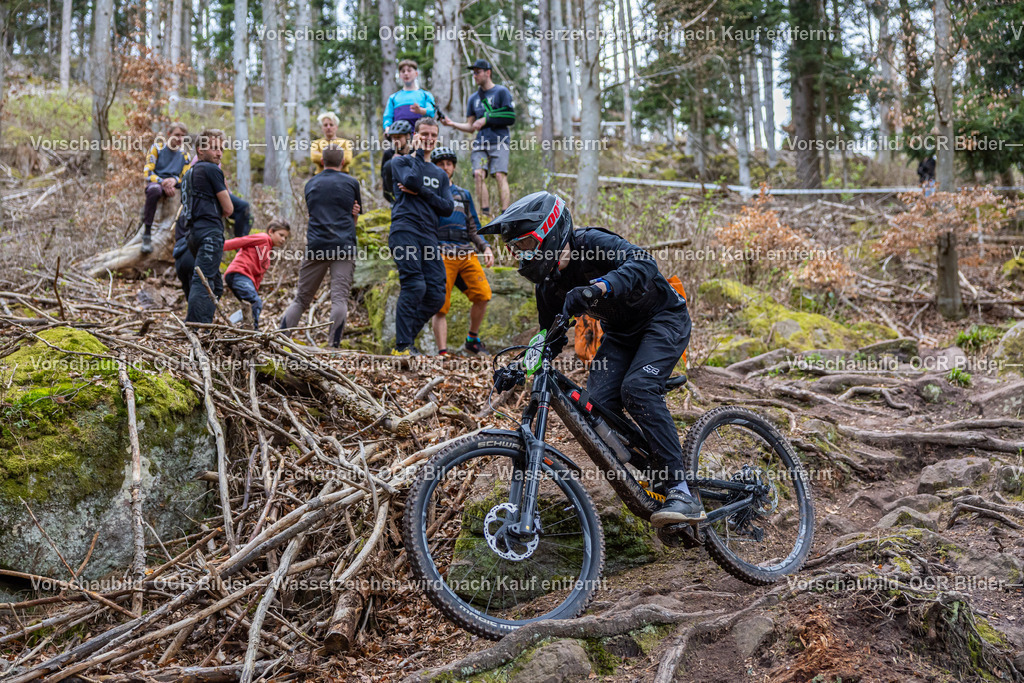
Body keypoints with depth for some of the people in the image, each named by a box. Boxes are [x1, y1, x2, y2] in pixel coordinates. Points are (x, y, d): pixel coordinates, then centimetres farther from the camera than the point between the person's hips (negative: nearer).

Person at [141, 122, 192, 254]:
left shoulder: (186, 156, 18)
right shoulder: (157, 148, 8)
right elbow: (148, 171, -1)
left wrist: (175, 180, -15)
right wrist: (163, 183, -19)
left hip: (175, 187, 3)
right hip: (156, 182, -3)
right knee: (154, 190, -41)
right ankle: (146, 235, -39)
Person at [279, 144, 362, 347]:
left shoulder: (311, 184, 15)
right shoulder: (352, 183, 7)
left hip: (316, 246, 2)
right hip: (344, 246, -2)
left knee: (301, 299, 9)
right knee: (340, 298, -6)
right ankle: (333, 346, -14)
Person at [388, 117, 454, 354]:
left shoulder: (440, 174, 25)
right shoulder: (401, 161, 12)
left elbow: (448, 207, 10)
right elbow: (412, 180, -11)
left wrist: (420, 193, -2)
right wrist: (419, 153, 2)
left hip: (429, 236, 5)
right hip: (404, 230, -5)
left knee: (436, 296, -5)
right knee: (414, 286, -21)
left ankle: (406, 337, 9)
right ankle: (402, 344, -16)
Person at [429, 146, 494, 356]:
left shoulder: (463, 194, 26)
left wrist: (485, 247, 12)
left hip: (466, 252, 4)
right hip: (441, 253, -4)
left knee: (482, 295, -12)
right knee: (440, 306, -9)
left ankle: (472, 339, 8)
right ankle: (442, 352, -7)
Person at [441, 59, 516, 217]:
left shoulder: (501, 91, 5)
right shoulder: (473, 98, 20)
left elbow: (510, 118, -4)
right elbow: (470, 127, 19)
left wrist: (486, 119, -8)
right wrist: (452, 124, 3)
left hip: (499, 141, -4)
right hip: (480, 143, 4)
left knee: (500, 176, -16)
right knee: (478, 174, -14)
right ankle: (485, 214, -14)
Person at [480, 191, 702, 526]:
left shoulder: (591, 243, -26)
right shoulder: (549, 285, -4)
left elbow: (643, 263, -43)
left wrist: (596, 288, -58)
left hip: (664, 319, -7)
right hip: (620, 334, 7)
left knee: (637, 388, -29)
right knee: (597, 406, -13)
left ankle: (682, 493, -28)